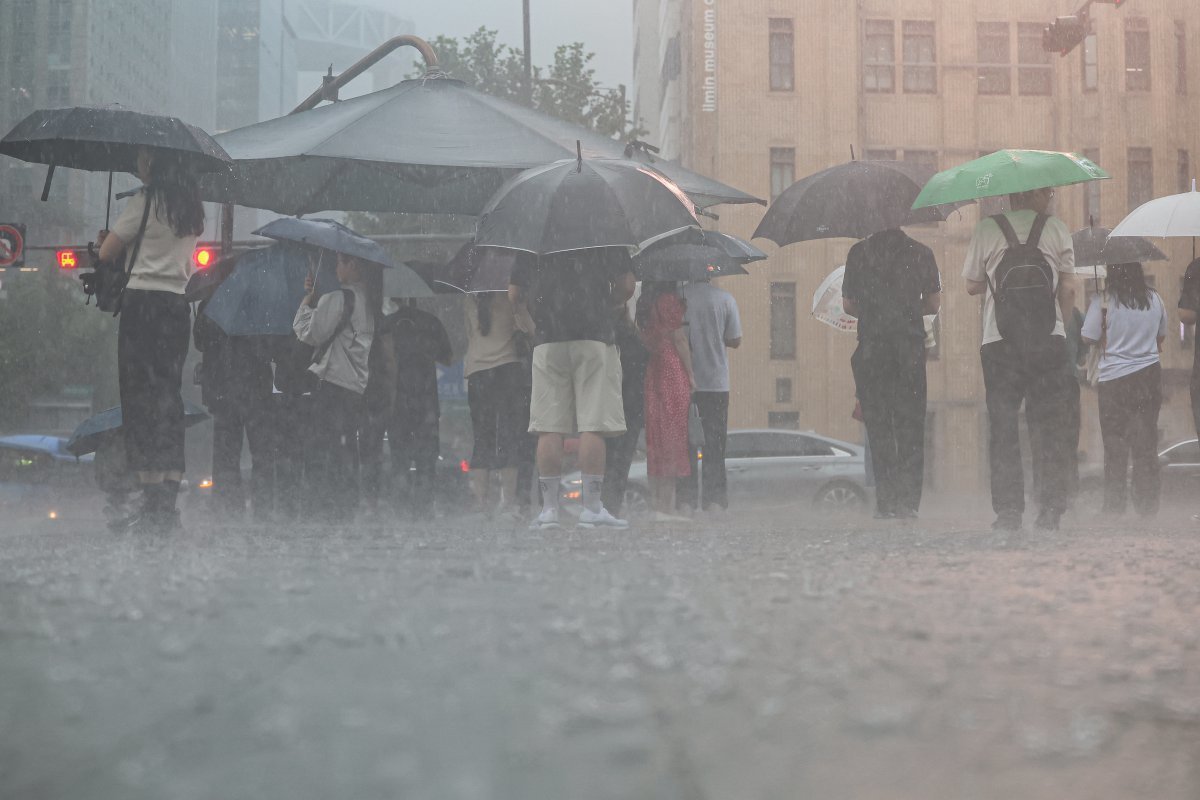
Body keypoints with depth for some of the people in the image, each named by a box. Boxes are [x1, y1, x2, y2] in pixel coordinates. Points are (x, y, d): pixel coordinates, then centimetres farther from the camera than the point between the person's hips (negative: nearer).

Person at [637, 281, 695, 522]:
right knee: (672, 439, -7)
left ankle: (658, 505, 8)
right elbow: (679, 340, -9)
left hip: (652, 372, 8)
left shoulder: (644, 305, 14)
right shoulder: (671, 301, -7)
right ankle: (666, 507, -9)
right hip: (674, 372, -7)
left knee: (657, 439, 8)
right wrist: (691, 376, -6)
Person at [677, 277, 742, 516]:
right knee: (714, 443, 7)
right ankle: (714, 498, 4)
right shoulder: (725, 299, -4)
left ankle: (686, 498, 5)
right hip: (715, 382, 0)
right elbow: (735, 341, 0)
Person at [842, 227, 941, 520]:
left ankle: (885, 502, 2)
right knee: (911, 425, 6)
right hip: (910, 346, 0)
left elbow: (848, 304, 6)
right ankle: (909, 501, 2)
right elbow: (934, 304, 6)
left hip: (871, 349, 0)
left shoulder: (858, 253, 1)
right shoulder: (921, 253, 2)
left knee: (878, 426, 6)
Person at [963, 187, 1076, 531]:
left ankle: (1008, 510, -1)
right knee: (1050, 426, 7)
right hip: (1049, 341, 1)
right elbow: (1068, 289, 3)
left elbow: (972, 286, 5)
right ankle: (1051, 509, 3)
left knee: (1003, 428, 4)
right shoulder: (1056, 228, 2)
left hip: (1000, 344, -1)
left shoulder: (987, 229, 1)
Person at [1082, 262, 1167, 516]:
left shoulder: (1103, 301, -13)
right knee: (1147, 442, 10)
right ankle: (1148, 504, 12)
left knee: (1115, 446, 5)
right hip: (1150, 376, 3)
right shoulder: (1154, 299, 1)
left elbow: (1089, 337, -9)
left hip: (1114, 379, -3)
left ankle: (1114, 505, 7)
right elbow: (1161, 336, 12)